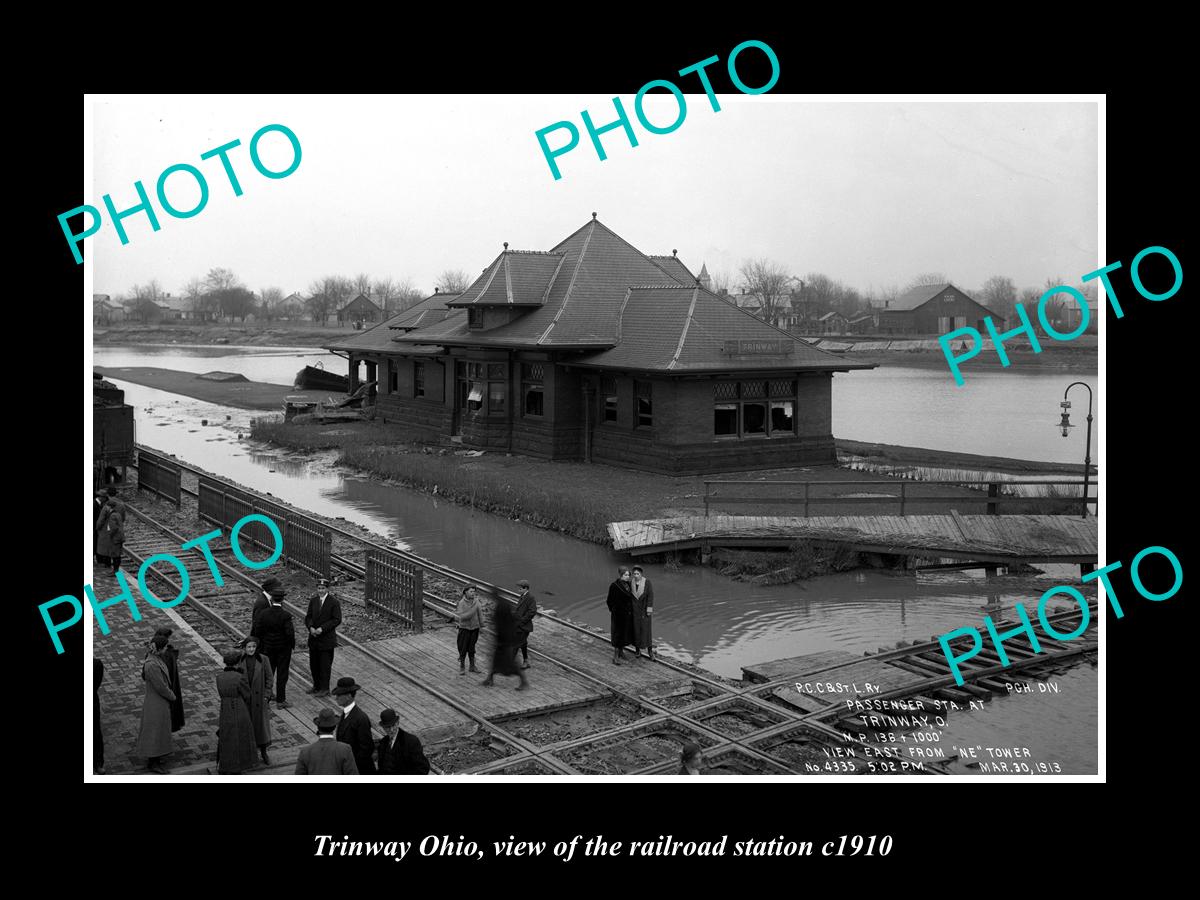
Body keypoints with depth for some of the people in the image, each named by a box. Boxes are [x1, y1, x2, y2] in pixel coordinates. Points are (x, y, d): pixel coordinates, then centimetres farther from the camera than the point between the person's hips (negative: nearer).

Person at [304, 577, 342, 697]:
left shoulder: (334, 602, -10)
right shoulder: (313, 600, 6)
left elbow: (337, 620, -12)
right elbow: (308, 616, 8)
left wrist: (322, 629, -18)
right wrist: (311, 627, -11)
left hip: (327, 639, -5)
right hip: (314, 638, 5)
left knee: (325, 665, 1)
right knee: (313, 663, 12)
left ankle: (325, 689, 11)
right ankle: (316, 686, 27)